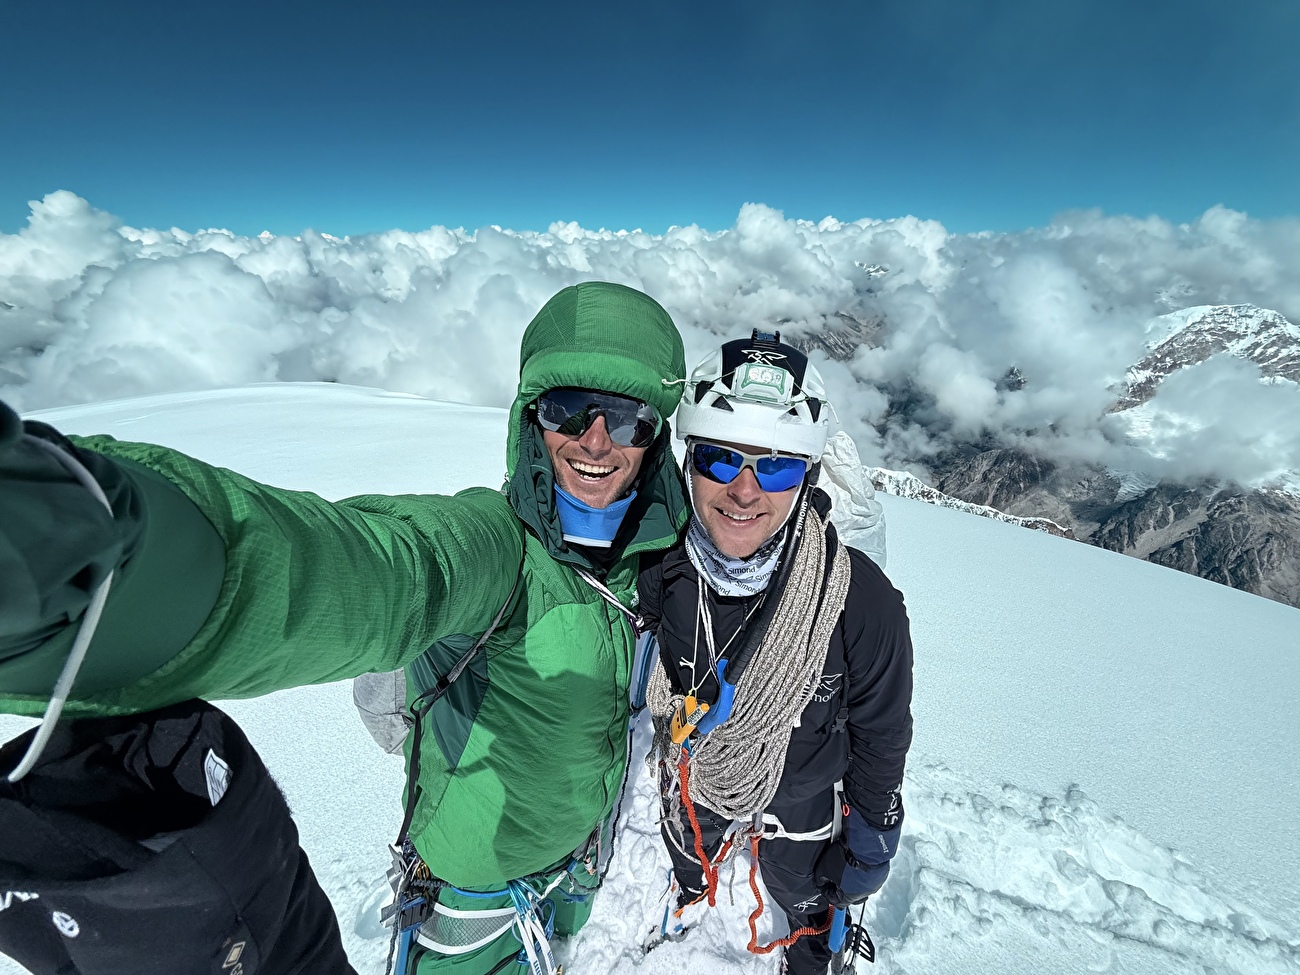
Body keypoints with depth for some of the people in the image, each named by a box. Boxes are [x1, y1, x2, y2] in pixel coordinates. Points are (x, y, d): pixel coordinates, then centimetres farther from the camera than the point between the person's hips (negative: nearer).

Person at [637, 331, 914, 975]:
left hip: (800, 800, -2)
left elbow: (881, 735, -16)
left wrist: (871, 839, -4)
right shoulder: (656, 567, -30)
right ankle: (692, 888, 74)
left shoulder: (864, 603, -36)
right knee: (690, 850, 36)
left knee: (803, 900, 31)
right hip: (689, 783, 3)